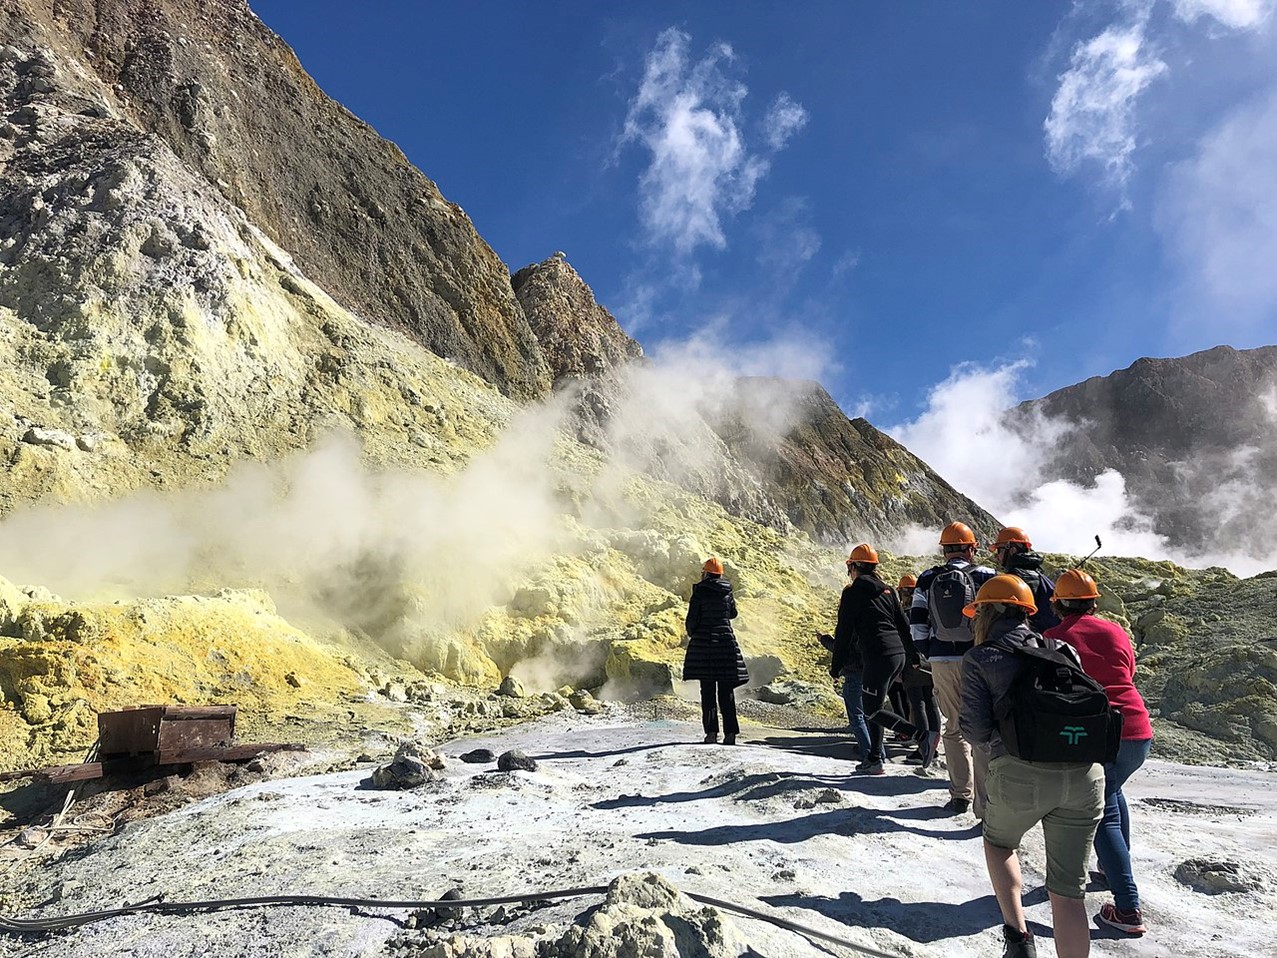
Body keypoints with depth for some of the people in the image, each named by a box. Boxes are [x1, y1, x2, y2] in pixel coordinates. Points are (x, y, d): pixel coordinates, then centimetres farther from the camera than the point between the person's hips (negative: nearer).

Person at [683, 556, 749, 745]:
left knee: (707, 689, 3)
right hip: (726, 641, 3)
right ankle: (730, 732, 5)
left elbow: (692, 618, -7)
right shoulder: (727, 591, 4)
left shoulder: (699, 591, -7)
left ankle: (711, 731, -1)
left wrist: (691, 634, 12)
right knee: (726, 690, 7)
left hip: (704, 642, -3)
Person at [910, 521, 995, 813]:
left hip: (942, 661, 2)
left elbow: (917, 622, 5)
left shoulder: (927, 580, 5)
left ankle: (960, 795, 16)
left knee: (954, 728, 13)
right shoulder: (985, 577, -2)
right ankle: (987, 802, 6)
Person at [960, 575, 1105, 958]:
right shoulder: (1062, 650, 16)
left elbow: (976, 729, -5)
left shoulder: (979, 659, 3)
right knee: (1068, 891, 12)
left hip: (1021, 774, -3)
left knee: (998, 842, 27)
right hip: (1085, 775, 3)